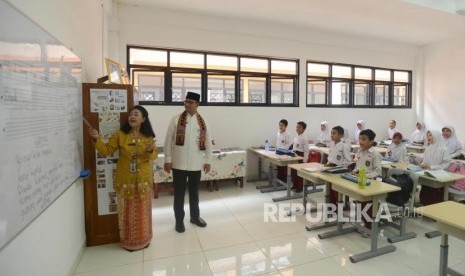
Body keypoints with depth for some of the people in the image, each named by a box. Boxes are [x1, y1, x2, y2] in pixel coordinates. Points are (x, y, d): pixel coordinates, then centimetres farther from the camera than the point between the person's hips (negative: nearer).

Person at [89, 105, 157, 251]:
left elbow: (154, 156, 0)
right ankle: (128, 241, 31)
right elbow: (106, 151, -7)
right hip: (125, 180, -1)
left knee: (142, 211, 14)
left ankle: (143, 239, 33)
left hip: (143, 180, 1)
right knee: (127, 211, 11)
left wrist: (150, 150, -22)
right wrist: (97, 139, -21)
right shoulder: (120, 135, -5)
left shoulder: (148, 136, -1)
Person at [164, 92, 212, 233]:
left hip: (196, 164, 2)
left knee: (194, 192, 17)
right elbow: (168, 141, -3)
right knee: (179, 193, 9)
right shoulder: (176, 119, -3)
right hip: (179, 163, -2)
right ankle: (179, 220, 26)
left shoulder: (203, 122, 2)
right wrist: (168, 160, -6)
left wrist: (207, 161, 6)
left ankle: (195, 216, 35)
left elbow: (208, 143, 6)